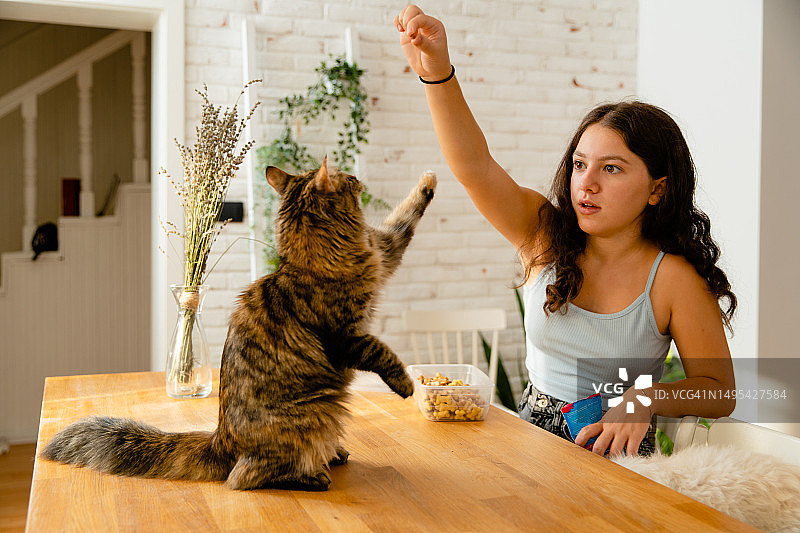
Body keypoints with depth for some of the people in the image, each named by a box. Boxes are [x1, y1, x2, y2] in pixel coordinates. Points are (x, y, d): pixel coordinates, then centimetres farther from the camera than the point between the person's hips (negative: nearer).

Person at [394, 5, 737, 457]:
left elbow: (720, 393, -3)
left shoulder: (673, 277, -10)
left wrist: (647, 399, -22)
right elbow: (475, 167, -18)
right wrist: (437, 73, -31)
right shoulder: (546, 235, -3)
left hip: (618, 454, -2)